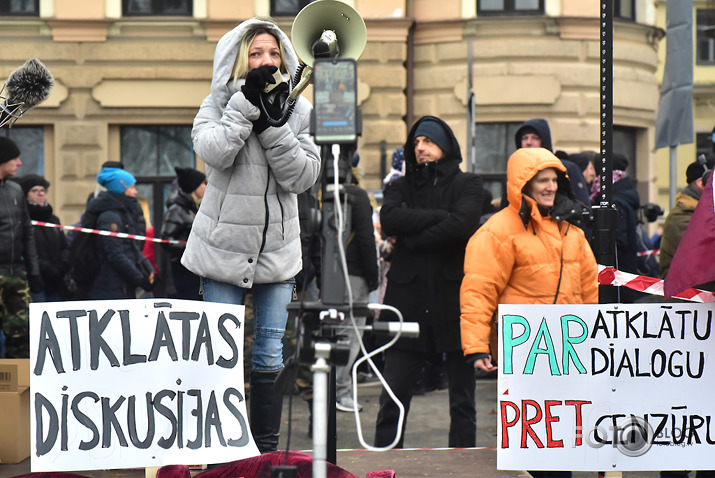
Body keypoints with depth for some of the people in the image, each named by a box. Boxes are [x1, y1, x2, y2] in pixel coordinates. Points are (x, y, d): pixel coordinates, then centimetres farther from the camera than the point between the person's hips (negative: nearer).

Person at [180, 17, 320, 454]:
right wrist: (248, 102, -22)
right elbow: (214, 151, -22)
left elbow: (304, 176, -10)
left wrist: (271, 122, -18)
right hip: (223, 248, -2)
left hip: (277, 250, 2)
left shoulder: (299, 110, 2)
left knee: (270, 358, 7)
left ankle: (267, 450, 14)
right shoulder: (220, 103, -2)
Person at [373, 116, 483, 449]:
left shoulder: (467, 184, 9)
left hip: (454, 298, -1)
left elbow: (463, 224, -12)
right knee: (393, 395, -2)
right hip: (408, 302, 1)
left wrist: (411, 240, -6)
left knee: (462, 399, 4)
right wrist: (441, 216, -10)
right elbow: (389, 219, -6)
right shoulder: (402, 186, 16)